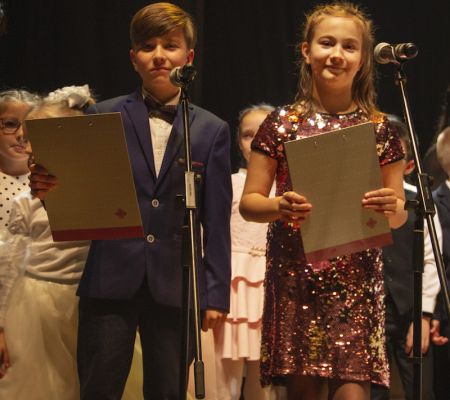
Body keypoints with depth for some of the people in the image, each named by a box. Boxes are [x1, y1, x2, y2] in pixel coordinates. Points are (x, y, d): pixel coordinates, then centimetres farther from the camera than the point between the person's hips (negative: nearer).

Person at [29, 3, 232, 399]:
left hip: (176, 286, 0)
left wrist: (217, 293, 1)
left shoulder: (212, 130, 10)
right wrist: (50, 187, -16)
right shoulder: (104, 117, 9)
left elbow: (216, 219, 6)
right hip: (111, 280, 0)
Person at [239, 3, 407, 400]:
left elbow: (399, 215, 11)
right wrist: (279, 206, -15)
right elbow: (248, 203, 6)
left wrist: (392, 207, -12)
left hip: (358, 281, 0)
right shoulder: (283, 124, 4)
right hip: (295, 279, 0)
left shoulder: (379, 128, 7)